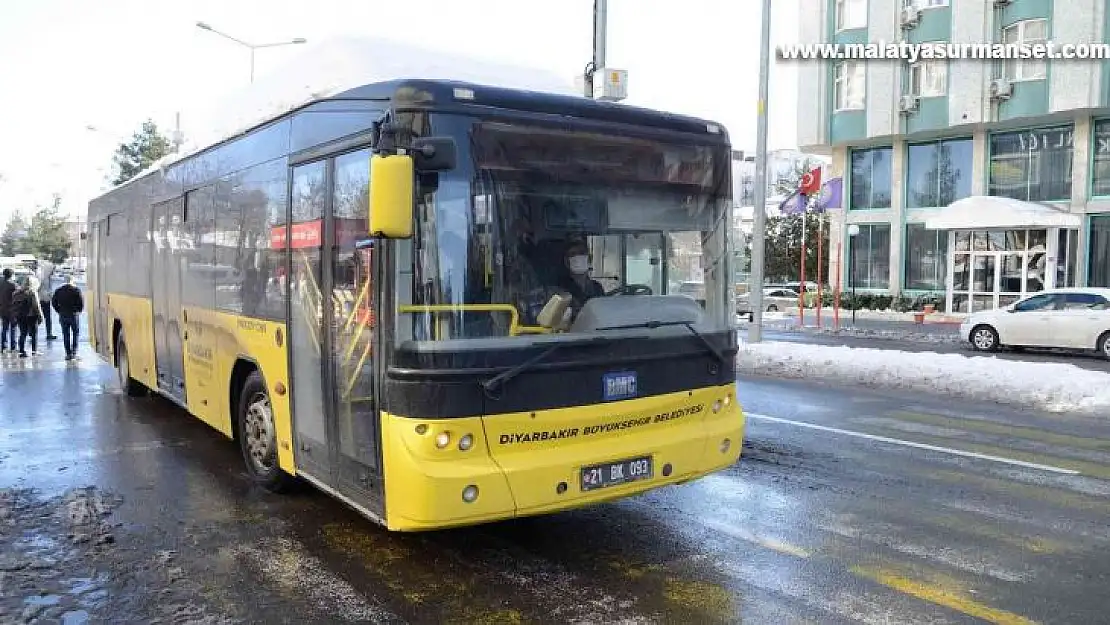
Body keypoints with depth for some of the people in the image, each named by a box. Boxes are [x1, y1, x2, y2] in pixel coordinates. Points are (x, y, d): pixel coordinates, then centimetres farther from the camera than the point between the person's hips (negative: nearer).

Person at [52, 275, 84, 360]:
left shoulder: (58, 290, 3)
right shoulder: (76, 290, -7)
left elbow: (53, 301, 5)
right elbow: (81, 301, -12)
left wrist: (59, 310, 13)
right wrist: (79, 310, 4)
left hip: (63, 315, 2)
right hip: (74, 315, -2)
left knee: (66, 335, 7)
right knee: (75, 333, 13)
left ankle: (68, 353, 6)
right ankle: (74, 351, 7)